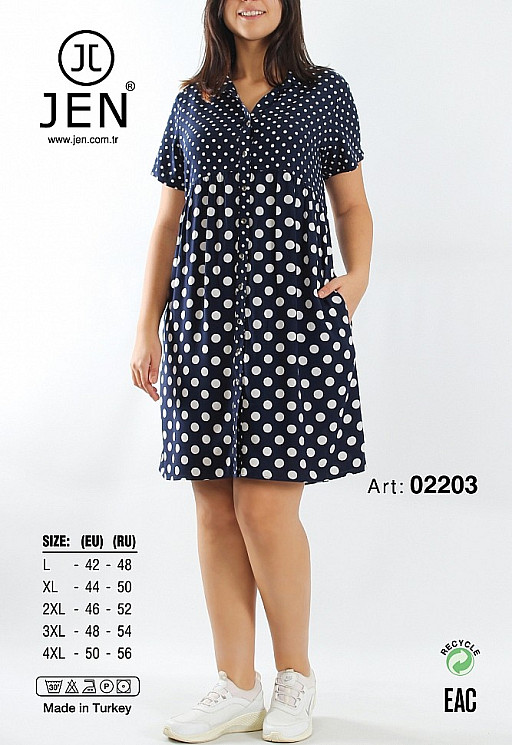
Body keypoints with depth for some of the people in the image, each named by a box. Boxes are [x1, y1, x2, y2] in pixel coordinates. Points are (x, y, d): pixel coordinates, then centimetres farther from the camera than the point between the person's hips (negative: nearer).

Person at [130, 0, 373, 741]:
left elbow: (352, 206, 12)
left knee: (265, 506, -8)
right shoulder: (192, 101, 15)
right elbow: (168, 222, 14)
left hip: (290, 311, -3)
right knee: (216, 510, 3)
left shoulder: (325, 93, 10)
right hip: (205, 313, 3)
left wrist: (358, 277, -7)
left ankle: (296, 675, 13)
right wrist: (146, 326, 8)